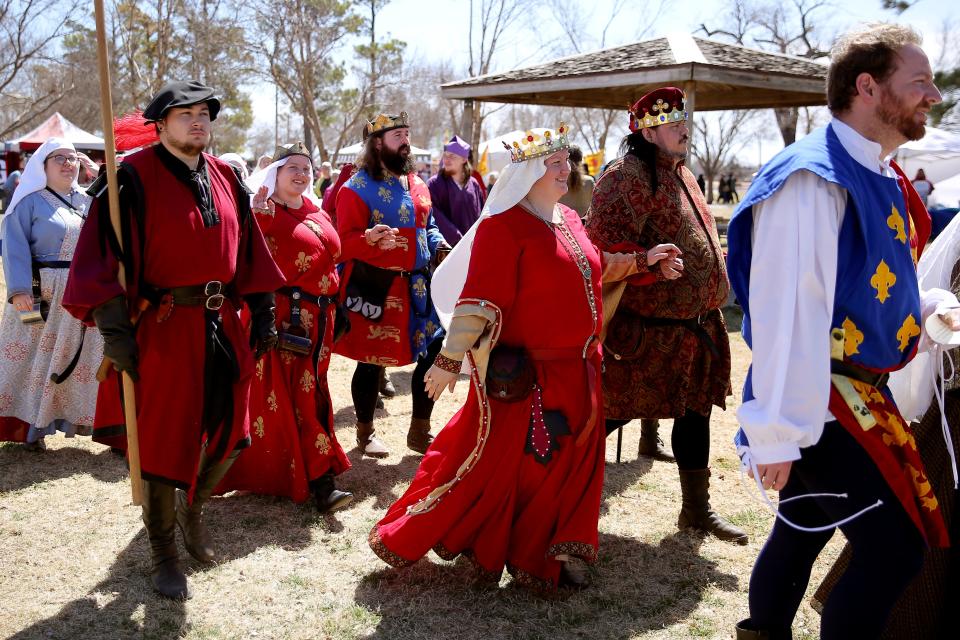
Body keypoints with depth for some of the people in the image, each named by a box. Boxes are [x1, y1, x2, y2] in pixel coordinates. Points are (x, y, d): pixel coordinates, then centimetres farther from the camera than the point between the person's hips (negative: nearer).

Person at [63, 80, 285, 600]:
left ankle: (192, 508, 41)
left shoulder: (226, 177, 9)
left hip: (222, 323, 6)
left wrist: (261, 311, 11)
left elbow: (248, 249, 14)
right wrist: (113, 325, -19)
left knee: (229, 429, 13)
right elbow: (104, 252, -12)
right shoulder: (134, 177, -8)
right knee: (163, 438, 4)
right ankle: (163, 553, 22)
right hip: (163, 325, -5)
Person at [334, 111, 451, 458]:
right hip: (375, 289, -6)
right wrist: (371, 238, -33)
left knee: (435, 351, 6)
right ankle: (365, 433, 22)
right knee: (372, 361, 3)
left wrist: (440, 246, 5)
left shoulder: (417, 185, 13)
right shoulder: (357, 188, -9)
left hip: (417, 286, 7)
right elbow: (346, 241, -14)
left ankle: (420, 430, 21)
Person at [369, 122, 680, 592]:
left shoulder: (568, 220, 11)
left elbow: (594, 269, 26)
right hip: (523, 377, -8)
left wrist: (642, 259, 22)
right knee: (491, 463, 2)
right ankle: (405, 537, 19)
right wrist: (450, 360, -22)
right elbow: (479, 301, -20)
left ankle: (554, 554, 29)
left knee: (568, 466, 13)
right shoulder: (504, 226, -15)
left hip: (576, 372, 8)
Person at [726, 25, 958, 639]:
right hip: (818, 400, -9)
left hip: (861, 391, 9)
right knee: (895, 547, -6)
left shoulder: (884, 178, 11)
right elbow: (784, 309, -24)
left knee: (805, 527, 19)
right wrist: (776, 433, -24)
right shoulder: (813, 179, -19)